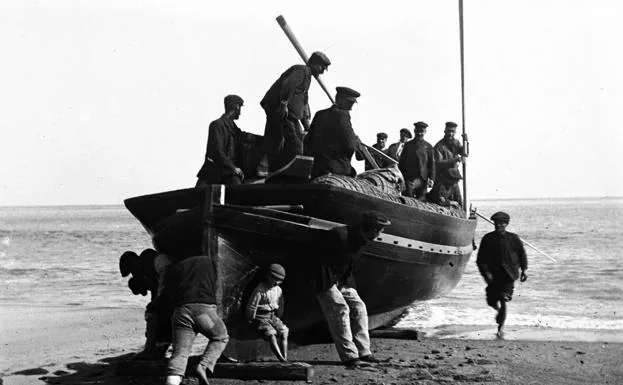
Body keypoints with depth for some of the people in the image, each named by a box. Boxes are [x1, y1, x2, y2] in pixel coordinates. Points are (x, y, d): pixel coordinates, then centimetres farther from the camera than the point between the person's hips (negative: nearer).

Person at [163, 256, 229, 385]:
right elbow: (216, 289, 21)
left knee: (180, 352, 1)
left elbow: (170, 295, 16)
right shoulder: (209, 262, 18)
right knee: (221, 338, 21)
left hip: (180, 310, 2)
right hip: (205, 308, -2)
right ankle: (204, 367, 1)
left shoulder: (174, 268, 23)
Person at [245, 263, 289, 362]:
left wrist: (278, 319, 20)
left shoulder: (278, 290, 7)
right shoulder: (260, 290, -15)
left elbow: (280, 306, 21)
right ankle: (282, 360, -38)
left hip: (273, 317, 6)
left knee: (284, 331, -19)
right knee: (271, 334, -29)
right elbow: (251, 307, -10)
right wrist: (251, 320, -4)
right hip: (260, 317, -6)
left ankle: (285, 359, -25)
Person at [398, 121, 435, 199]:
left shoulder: (428, 146, 10)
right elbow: (401, 162, 15)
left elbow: (432, 164, 9)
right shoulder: (408, 145, 14)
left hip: (421, 178, -2)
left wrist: (431, 178, -1)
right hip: (408, 177, 2)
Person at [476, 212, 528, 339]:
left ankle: (501, 327, 1)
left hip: (508, 275, -2)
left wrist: (524, 270, 8)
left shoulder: (513, 238, 0)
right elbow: (481, 259, -3)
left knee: (504, 300, -12)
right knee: (492, 302, 7)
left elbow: (522, 253, 13)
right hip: (493, 275, 2)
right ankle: (500, 311, 44)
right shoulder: (487, 239, -2)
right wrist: (486, 273, -15)